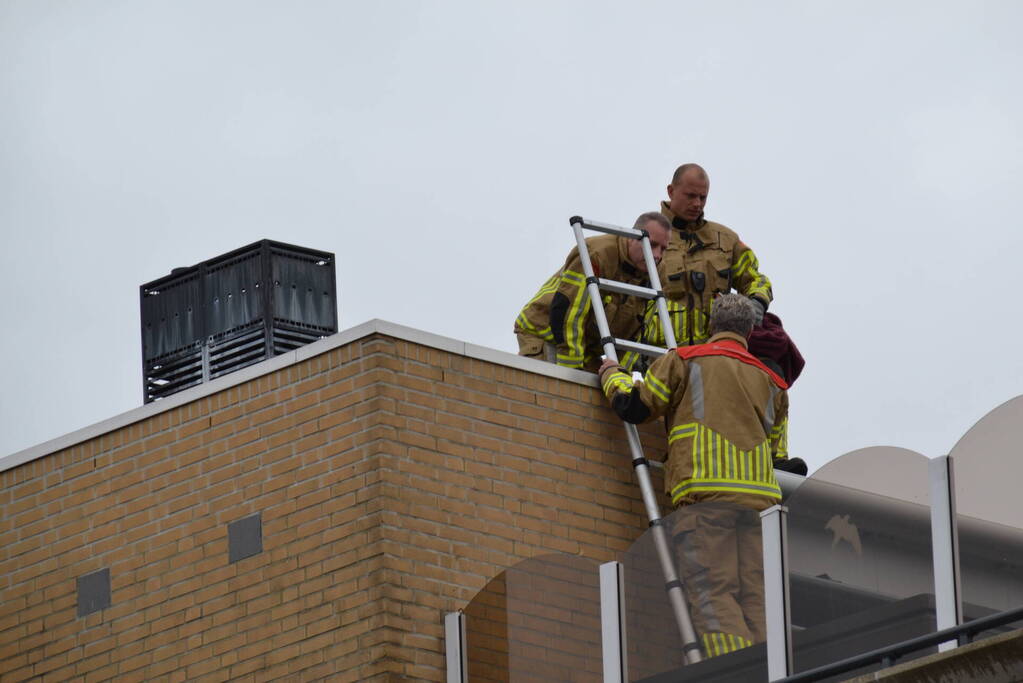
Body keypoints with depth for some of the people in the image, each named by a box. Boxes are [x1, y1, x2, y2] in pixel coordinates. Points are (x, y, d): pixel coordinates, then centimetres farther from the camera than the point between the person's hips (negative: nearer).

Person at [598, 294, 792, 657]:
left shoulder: (685, 361, 8)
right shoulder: (770, 382, 24)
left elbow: (632, 405, 8)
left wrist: (611, 374, 28)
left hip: (705, 492, -5)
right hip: (759, 495, 5)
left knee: (713, 594, -12)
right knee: (752, 599, 4)